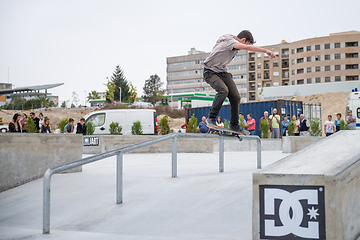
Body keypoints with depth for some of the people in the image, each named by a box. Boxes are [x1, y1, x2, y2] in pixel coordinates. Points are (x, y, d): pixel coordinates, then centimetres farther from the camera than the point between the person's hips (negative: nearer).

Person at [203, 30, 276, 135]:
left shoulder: (234, 43, 10)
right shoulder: (230, 41, -20)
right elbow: (246, 47, -37)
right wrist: (265, 50, -39)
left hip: (222, 72, 9)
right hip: (210, 71, -9)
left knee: (235, 97, -3)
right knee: (223, 90, -33)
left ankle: (234, 125, 8)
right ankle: (211, 118, -19)